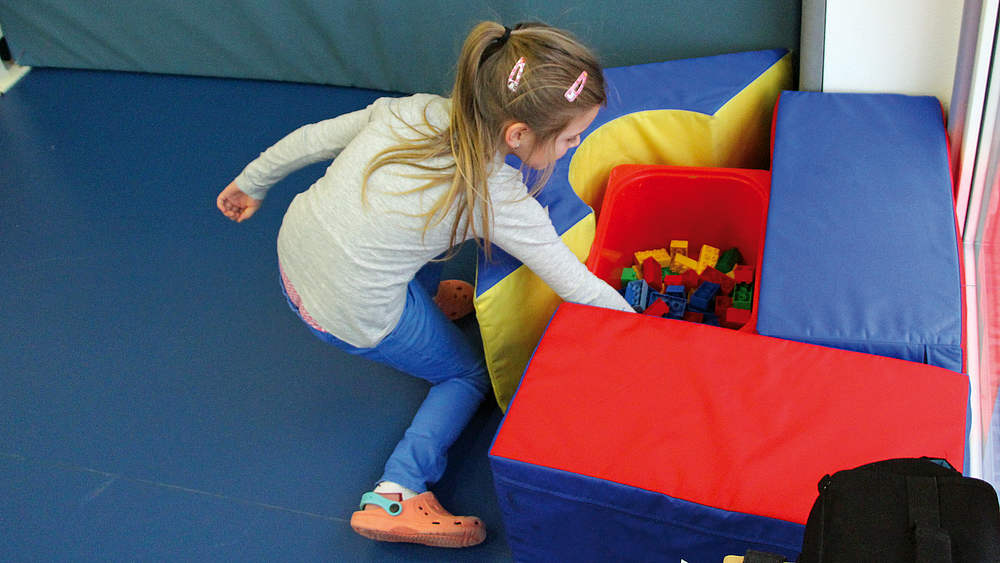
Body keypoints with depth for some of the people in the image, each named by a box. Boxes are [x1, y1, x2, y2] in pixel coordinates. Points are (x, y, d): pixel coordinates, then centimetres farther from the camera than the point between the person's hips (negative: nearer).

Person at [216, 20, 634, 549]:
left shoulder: (413, 110, -7)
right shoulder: (499, 198, -22)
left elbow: (313, 138, 5)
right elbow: (580, 288, -15)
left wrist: (252, 182, 21)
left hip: (292, 253, 6)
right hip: (354, 319, -6)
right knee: (470, 373, 17)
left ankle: (426, 300, 47)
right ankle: (396, 494, 2)